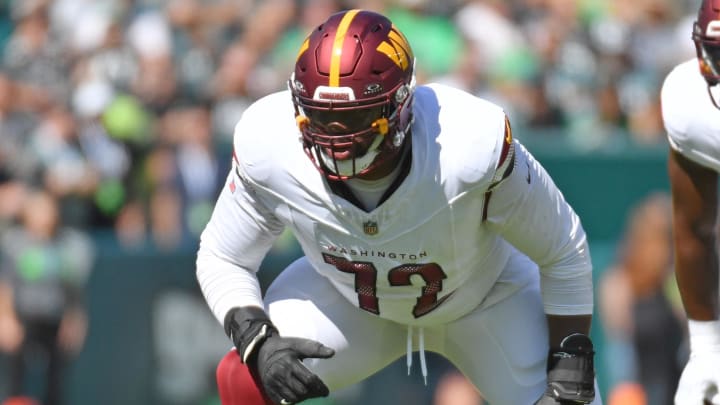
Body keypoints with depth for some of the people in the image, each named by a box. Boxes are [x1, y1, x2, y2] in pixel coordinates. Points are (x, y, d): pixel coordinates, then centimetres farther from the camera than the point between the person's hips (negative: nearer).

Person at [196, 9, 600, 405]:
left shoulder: (471, 145, -37)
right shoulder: (269, 149, -31)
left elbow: (563, 254, -20)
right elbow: (222, 260, -14)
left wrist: (570, 367, -21)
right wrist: (257, 342, -32)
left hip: (482, 300, -1)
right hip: (347, 299, 1)